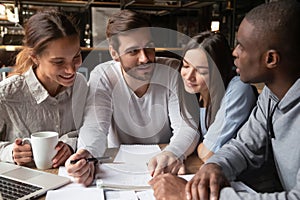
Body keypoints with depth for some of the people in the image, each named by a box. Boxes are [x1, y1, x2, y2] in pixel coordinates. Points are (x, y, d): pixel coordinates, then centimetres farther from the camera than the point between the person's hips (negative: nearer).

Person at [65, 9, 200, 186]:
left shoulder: (173, 71, -10)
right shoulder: (102, 76, -9)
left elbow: (187, 127, -16)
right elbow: (95, 127, -15)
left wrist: (173, 153, -38)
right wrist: (87, 154, -38)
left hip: (164, 168, 2)